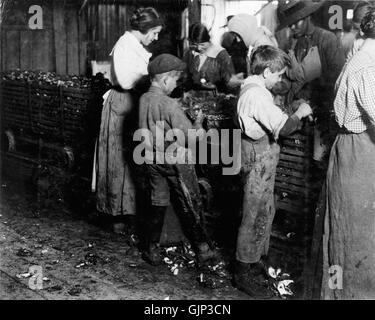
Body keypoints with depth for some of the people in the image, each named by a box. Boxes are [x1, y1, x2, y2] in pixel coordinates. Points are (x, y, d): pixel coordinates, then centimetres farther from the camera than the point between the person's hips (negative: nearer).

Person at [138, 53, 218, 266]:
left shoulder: (143, 100, -3)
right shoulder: (170, 105, -24)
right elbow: (190, 136, -21)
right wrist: (198, 123, -2)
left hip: (152, 159, 6)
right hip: (175, 161, -6)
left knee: (158, 204, 17)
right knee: (191, 206, 10)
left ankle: (153, 251, 23)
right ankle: (203, 250, 23)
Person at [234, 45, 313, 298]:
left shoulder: (252, 88, 12)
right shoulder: (257, 94, -22)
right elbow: (281, 127, -29)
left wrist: (293, 116, 6)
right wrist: (299, 114, -14)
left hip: (262, 157, 11)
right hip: (258, 159, -11)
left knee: (265, 211, 20)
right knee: (256, 215, -1)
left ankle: (256, 261, 35)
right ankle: (245, 274, 11)